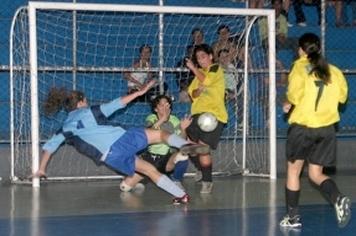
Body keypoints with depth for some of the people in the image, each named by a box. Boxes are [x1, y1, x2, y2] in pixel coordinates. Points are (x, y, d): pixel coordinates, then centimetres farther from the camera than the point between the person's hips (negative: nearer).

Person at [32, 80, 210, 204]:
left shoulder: (66, 128, 19)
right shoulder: (91, 111, 15)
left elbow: (49, 146, 19)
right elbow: (117, 103, 11)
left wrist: (41, 169, 26)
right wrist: (139, 92, 17)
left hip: (110, 157, 2)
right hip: (123, 139, -1)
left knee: (150, 170, 14)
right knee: (160, 134, 16)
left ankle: (181, 195, 5)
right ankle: (185, 145, -14)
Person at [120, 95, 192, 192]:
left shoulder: (174, 121, -2)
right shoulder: (151, 118, -3)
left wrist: (183, 129, -30)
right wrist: (162, 119, -39)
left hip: (167, 160, -1)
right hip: (150, 158, 1)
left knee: (183, 155, -36)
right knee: (124, 186, -12)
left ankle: (176, 181, -9)